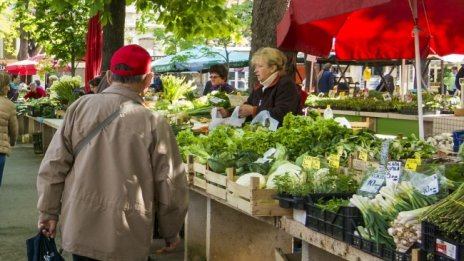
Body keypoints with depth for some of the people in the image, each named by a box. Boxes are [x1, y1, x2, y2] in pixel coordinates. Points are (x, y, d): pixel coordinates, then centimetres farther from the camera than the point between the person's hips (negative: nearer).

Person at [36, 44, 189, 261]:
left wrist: (48, 212, 11)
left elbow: (53, 165, -1)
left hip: (80, 229, 3)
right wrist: (171, 233, 9)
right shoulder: (153, 123, -10)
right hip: (127, 238, -2)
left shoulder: (81, 107, -3)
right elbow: (170, 188, -5)